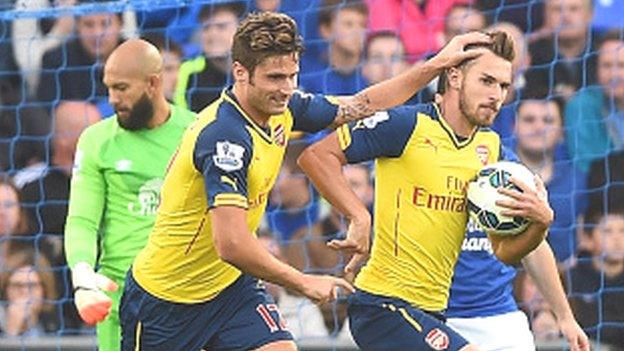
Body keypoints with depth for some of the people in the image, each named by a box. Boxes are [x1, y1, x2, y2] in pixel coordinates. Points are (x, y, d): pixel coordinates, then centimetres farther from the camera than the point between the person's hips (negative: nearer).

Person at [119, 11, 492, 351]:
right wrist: (303, 282, -22)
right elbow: (231, 245, -34)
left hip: (230, 284, 7)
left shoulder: (282, 110, -3)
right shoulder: (223, 136, -28)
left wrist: (437, 64, 11)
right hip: (166, 295, -7)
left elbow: (363, 105, 14)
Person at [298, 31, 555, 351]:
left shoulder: (491, 149, 10)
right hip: (383, 305, -8)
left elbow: (504, 251, 11)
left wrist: (541, 221, -10)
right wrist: (359, 217, -23)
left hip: (432, 310, 8)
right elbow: (316, 156, -12)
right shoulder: (408, 124, -10)